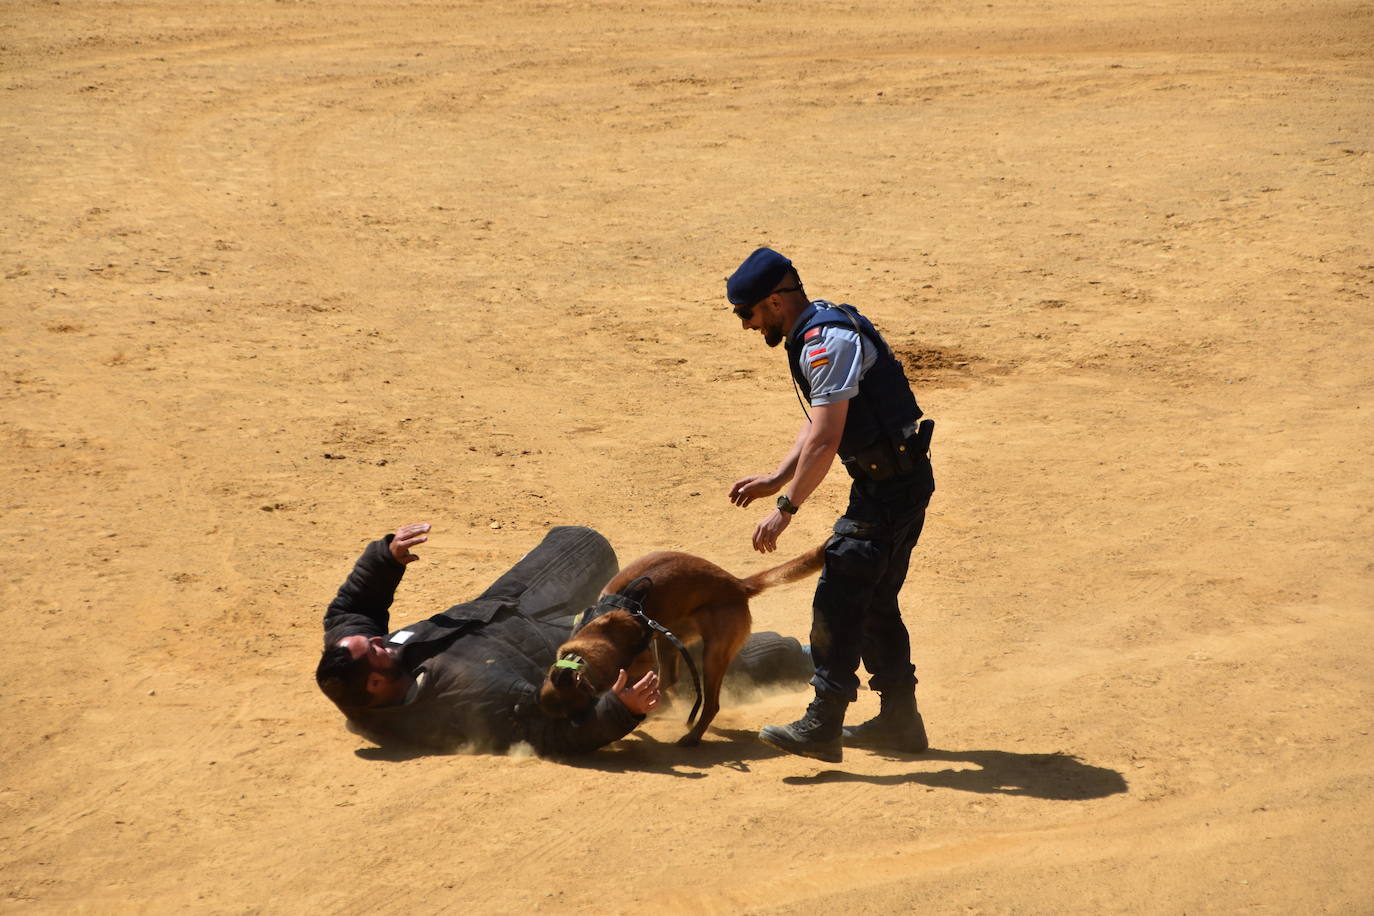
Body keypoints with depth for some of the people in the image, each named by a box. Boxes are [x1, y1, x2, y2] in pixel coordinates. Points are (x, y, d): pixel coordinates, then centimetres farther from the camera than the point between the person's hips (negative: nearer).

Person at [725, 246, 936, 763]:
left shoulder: (826, 342, -19)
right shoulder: (819, 333, 14)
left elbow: (825, 442, -25)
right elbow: (820, 425, 22)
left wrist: (785, 510, -21)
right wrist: (775, 480, 15)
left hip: (891, 485, -11)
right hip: (891, 482, 11)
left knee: (839, 598, -13)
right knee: (874, 602, 17)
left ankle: (822, 727, -15)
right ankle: (900, 721, 26)